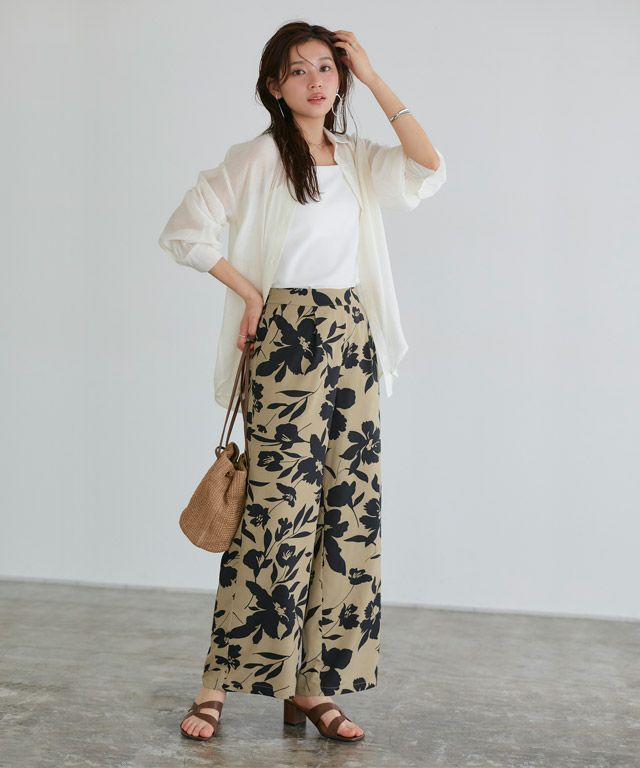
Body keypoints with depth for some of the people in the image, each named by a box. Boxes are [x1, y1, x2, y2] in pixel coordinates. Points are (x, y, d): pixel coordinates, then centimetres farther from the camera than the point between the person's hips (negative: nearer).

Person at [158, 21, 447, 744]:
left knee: (348, 509, 3)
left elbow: (428, 168, -1)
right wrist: (250, 292, -7)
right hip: (287, 339, -6)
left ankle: (313, 685, 11)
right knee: (279, 508, -8)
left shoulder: (358, 158, 15)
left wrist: (376, 80, 1)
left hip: (353, 339, 6)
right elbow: (184, 228, -7)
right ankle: (219, 681, 4)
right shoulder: (259, 157, -2)